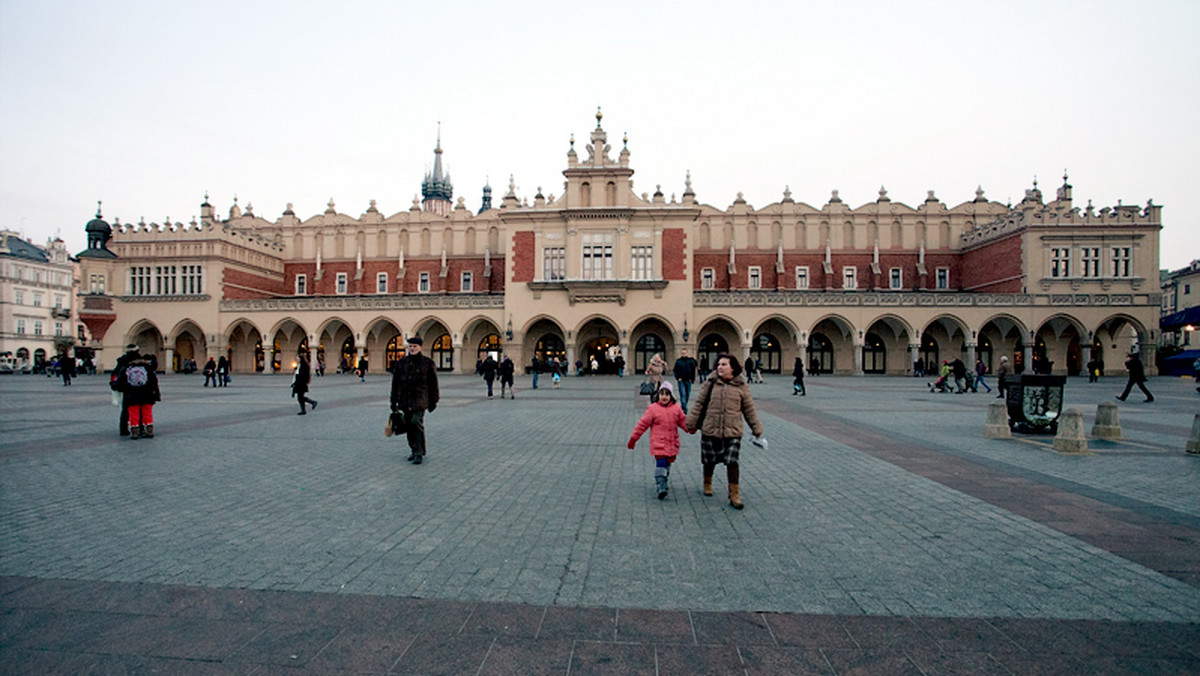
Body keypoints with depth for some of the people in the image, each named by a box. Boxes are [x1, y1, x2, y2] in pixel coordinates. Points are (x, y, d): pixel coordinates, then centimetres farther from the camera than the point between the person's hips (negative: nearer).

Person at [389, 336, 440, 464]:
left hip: (420, 399, -4)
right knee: (408, 425, 9)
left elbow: (433, 383, 4)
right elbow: (395, 383, 12)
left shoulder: (427, 363, 1)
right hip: (405, 399, 4)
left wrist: (433, 401, 3)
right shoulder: (401, 363, 9)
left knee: (417, 423, -16)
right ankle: (414, 450, 24)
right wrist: (394, 402, 10)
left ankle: (419, 453, -10)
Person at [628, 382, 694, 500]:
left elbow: (683, 421, 14)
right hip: (658, 443, -4)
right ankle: (660, 487, -16)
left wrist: (690, 428, -8)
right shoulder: (653, 408, -5)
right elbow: (643, 424, -2)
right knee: (660, 464, -16)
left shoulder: (676, 409, 6)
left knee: (668, 464, 14)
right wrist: (633, 439, 1)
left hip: (672, 444, 4)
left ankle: (662, 483, 33)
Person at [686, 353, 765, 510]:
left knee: (732, 463, -7)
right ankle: (707, 484, 40)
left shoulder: (741, 386, 1)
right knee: (709, 461, 12)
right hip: (710, 430, 1)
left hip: (733, 432, -1)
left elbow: (749, 410, 9)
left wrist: (757, 431, 13)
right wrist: (691, 424, 4)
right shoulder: (710, 383, 0)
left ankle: (735, 496, 6)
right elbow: (699, 404, 5)